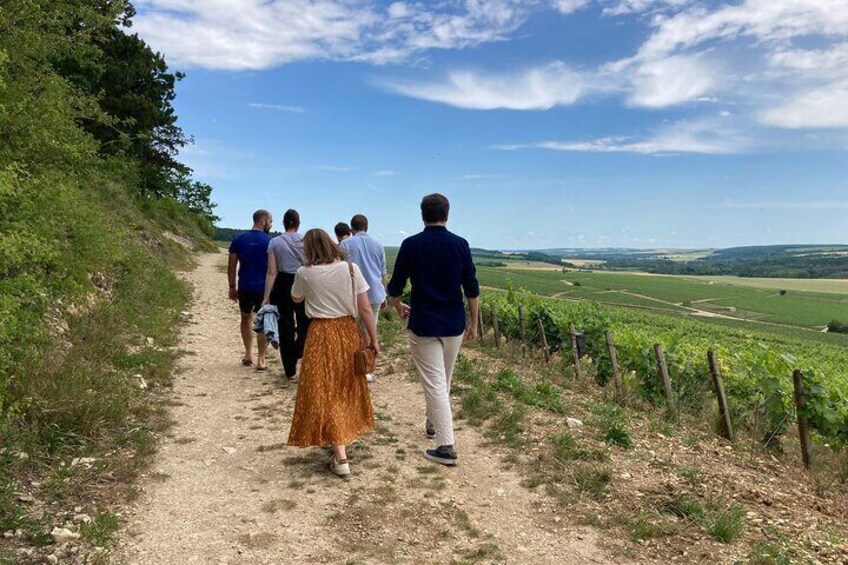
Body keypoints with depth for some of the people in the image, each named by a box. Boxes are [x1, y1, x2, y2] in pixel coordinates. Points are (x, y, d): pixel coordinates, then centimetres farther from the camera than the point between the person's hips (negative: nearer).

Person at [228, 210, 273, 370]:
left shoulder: (239, 239, 3)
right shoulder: (269, 241, -8)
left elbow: (231, 266, 4)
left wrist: (232, 287, 11)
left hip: (245, 287, 3)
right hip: (264, 288, -3)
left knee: (246, 318, 23)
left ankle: (248, 354, 25)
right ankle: (261, 360, 9)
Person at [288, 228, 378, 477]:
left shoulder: (305, 273, -8)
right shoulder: (351, 268, -5)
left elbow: (296, 299, 13)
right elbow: (365, 309, -5)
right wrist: (374, 339, 2)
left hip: (321, 335, -3)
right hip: (349, 332, 3)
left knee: (324, 392, 4)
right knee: (346, 388, 21)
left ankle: (341, 457, 0)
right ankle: (341, 439, 40)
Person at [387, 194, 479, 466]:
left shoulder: (411, 245, -6)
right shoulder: (460, 244, -2)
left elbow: (396, 285, 0)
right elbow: (471, 288, -1)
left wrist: (398, 307, 21)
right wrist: (474, 322, 9)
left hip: (423, 325, -3)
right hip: (454, 324, 3)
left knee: (434, 383, -1)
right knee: (444, 379, 21)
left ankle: (446, 446, -4)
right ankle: (433, 423, 40)